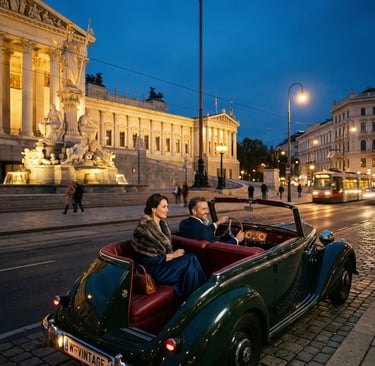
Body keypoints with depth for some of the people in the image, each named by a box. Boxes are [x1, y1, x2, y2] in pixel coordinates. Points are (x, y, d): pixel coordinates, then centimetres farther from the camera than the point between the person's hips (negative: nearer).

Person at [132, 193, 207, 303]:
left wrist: (174, 254, -7)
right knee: (190, 259, -21)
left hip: (164, 261, 7)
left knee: (191, 259, -19)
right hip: (152, 270, -7)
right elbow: (148, 259, -19)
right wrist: (172, 256, -14)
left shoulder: (163, 223, 6)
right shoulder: (144, 228, -20)